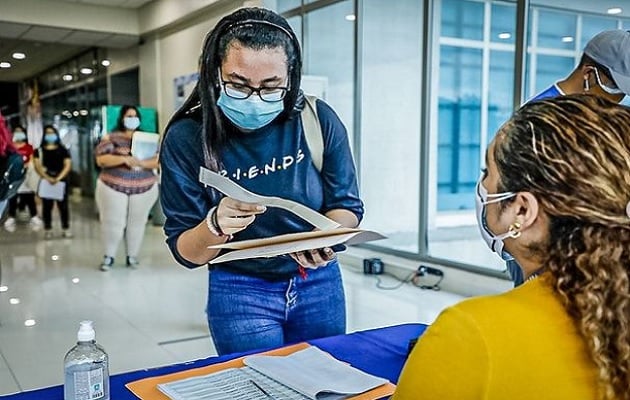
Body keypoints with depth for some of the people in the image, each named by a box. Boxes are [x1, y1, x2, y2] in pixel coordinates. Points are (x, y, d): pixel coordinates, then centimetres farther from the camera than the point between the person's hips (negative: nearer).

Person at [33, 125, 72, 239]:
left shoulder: (63, 150, 8)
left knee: (63, 205, 1)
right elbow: (37, 166, -3)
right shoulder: (39, 151, 7)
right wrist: (47, 177, -20)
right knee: (47, 206, 2)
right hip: (46, 181, 0)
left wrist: (58, 178, -15)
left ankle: (65, 229, 7)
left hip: (61, 181, 0)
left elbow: (68, 165, -1)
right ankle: (48, 229, 8)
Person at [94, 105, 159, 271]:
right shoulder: (111, 138, 1)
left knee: (136, 223, 6)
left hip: (143, 188, 2)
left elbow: (158, 160, 0)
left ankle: (132, 256, 17)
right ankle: (109, 256, 12)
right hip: (113, 187, -2)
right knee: (113, 222, 0)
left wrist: (140, 163, -19)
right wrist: (124, 159, -21)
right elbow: (101, 159, -10)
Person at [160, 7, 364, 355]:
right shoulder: (186, 138, -17)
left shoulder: (318, 120, -14)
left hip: (319, 284, 3)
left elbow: (347, 206, -4)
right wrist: (215, 226, -34)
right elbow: (185, 252, -13)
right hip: (240, 291, -2)